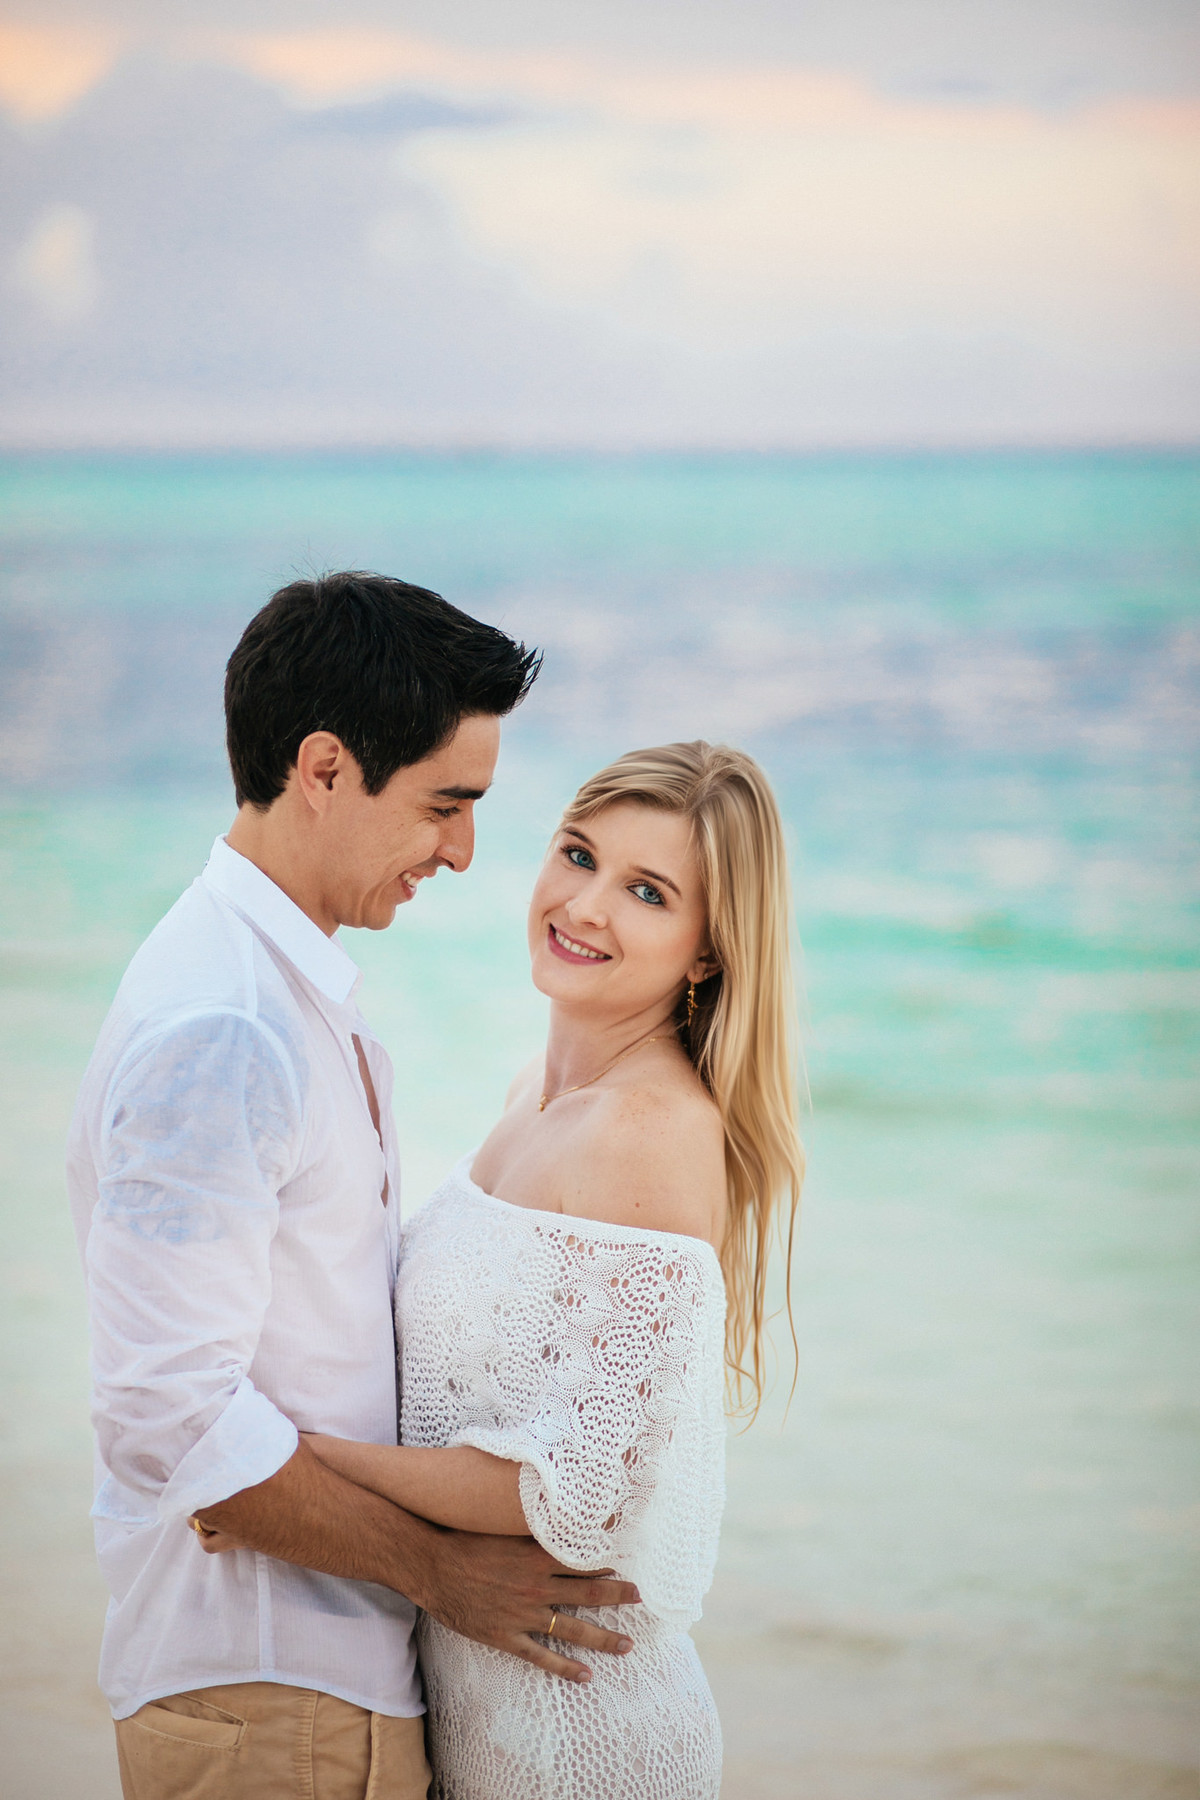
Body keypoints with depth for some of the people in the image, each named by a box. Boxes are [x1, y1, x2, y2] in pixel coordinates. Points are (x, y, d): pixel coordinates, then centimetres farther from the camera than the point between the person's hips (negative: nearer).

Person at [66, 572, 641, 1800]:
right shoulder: (217, 1031, -21)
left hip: (329, 1657, 9)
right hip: (264, 1697, -9)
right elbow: (173, 1418, -24)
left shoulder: (294, 989, 12)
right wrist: (435, 1568, -15)